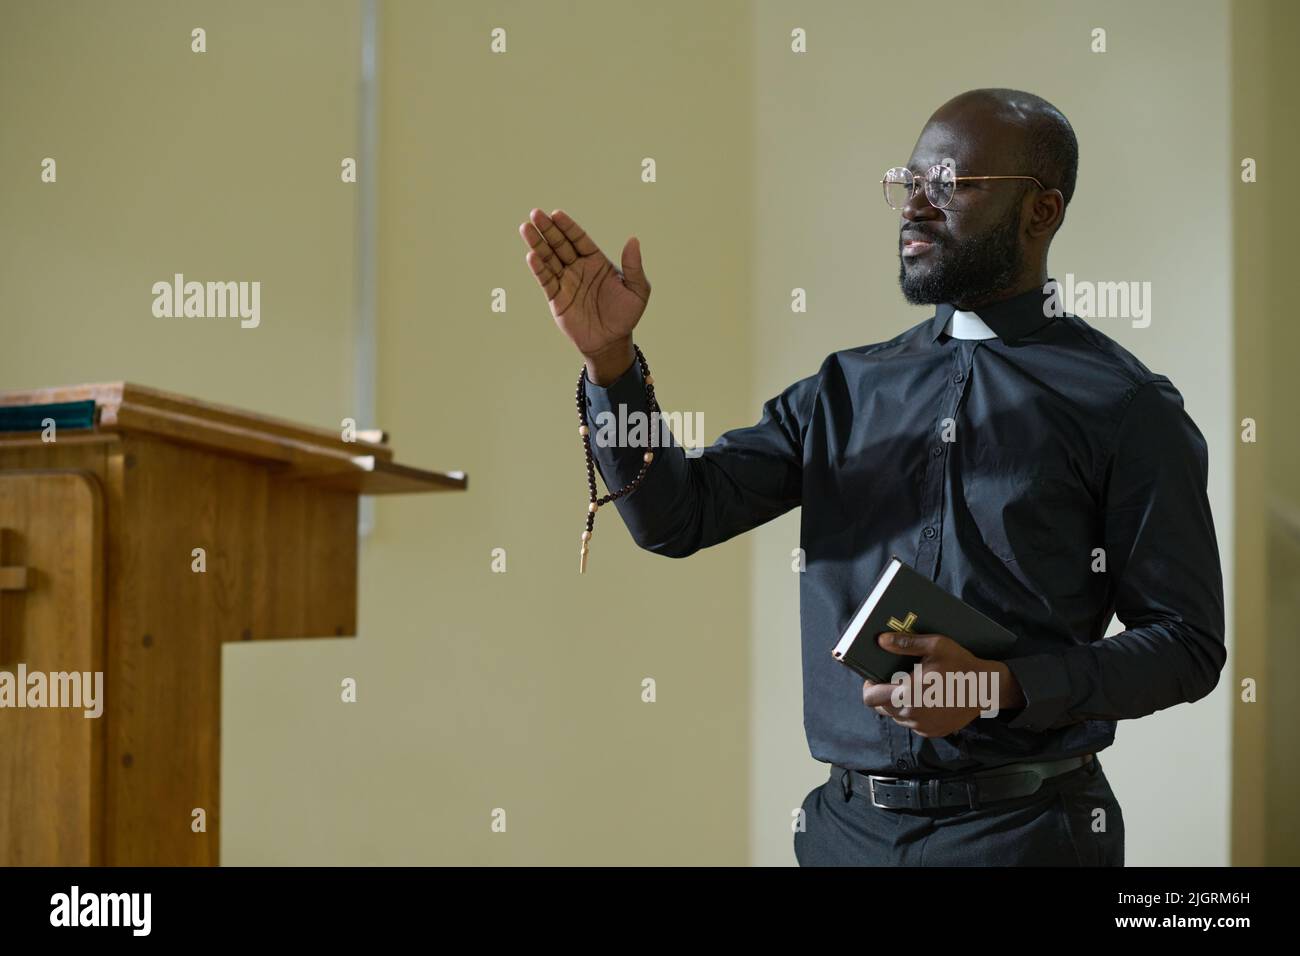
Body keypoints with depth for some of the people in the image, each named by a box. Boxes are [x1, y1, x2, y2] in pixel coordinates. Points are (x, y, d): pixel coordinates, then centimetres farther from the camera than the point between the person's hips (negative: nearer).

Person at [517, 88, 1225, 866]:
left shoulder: (1124, 406, -7)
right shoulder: (846, 389, 6)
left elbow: (1188, 643, -7)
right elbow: (679, 516, 1)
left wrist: (1003, 688, -20)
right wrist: (611, 361, -13)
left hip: (1023, 828, -4)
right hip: (848, 822, 4)